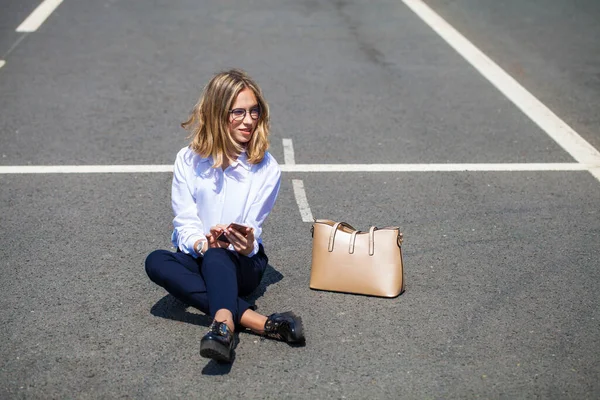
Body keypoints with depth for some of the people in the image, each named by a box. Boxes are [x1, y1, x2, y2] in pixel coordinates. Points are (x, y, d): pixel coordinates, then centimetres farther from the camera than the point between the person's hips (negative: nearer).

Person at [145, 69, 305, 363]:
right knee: (155, 262, -32)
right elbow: (184, 221, -5)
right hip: (197, 257, 2)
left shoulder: (266, 167, -4)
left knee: (217, 257, -38)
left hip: (243, 263, -2)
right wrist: (202, 244, -29)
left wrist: (248, 245, -33)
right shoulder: (189, 160, -2)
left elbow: (252, 228, -8)